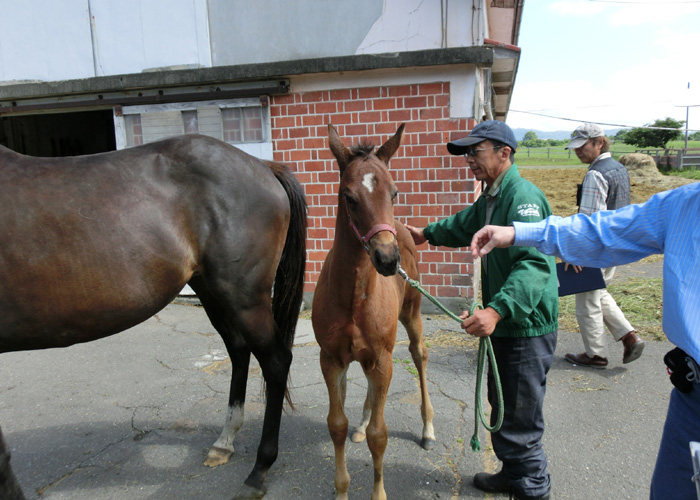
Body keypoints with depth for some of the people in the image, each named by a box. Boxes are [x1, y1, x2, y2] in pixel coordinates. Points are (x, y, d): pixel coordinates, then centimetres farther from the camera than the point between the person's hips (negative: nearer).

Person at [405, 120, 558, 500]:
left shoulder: (523, 197, -23)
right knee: (502, 405, 23)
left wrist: (496, 309, -46)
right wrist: (427, 235, 40)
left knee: (520, 415, 4)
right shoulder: (490, 198, 10)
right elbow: (464, 226, 32)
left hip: (527, 326, -10)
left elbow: (534, 264, -36)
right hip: (502, 322, 10)